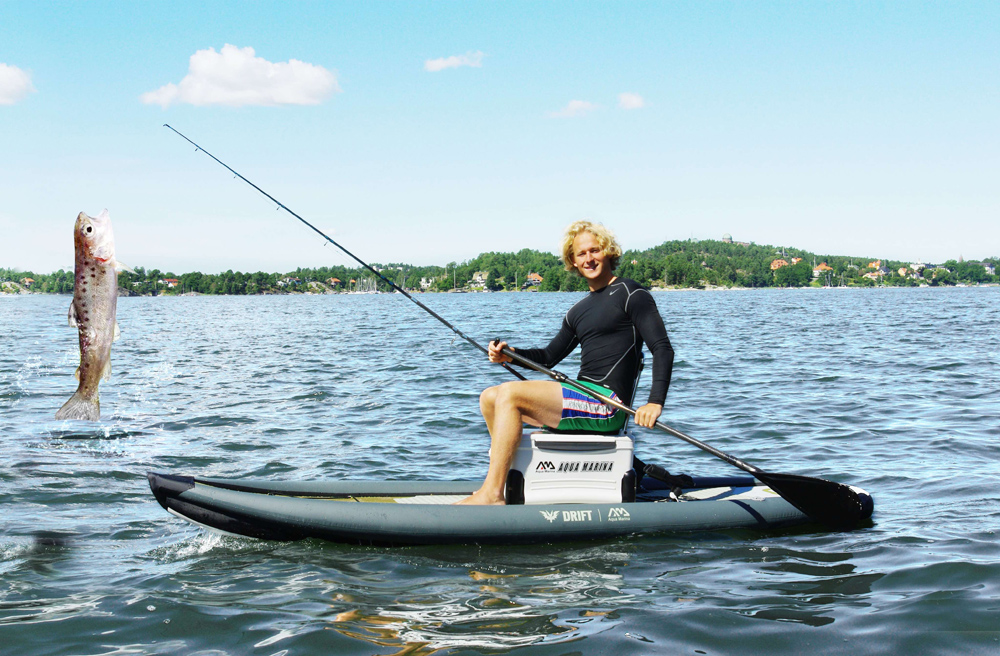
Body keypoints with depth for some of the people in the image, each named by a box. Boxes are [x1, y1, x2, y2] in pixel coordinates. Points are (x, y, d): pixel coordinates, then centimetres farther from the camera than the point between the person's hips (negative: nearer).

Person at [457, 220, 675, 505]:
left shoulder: (630, 294, -3)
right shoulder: (578, 311, 21)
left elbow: (663, 349, -11)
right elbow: (549, 357, 25)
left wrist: (655, 402, -24)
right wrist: (511, 354, 4)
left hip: (608, 405, -9)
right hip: (583, 395, 9)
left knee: (509, 394, -22)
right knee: (490, 398, 8)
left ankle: (491, 494, -22)